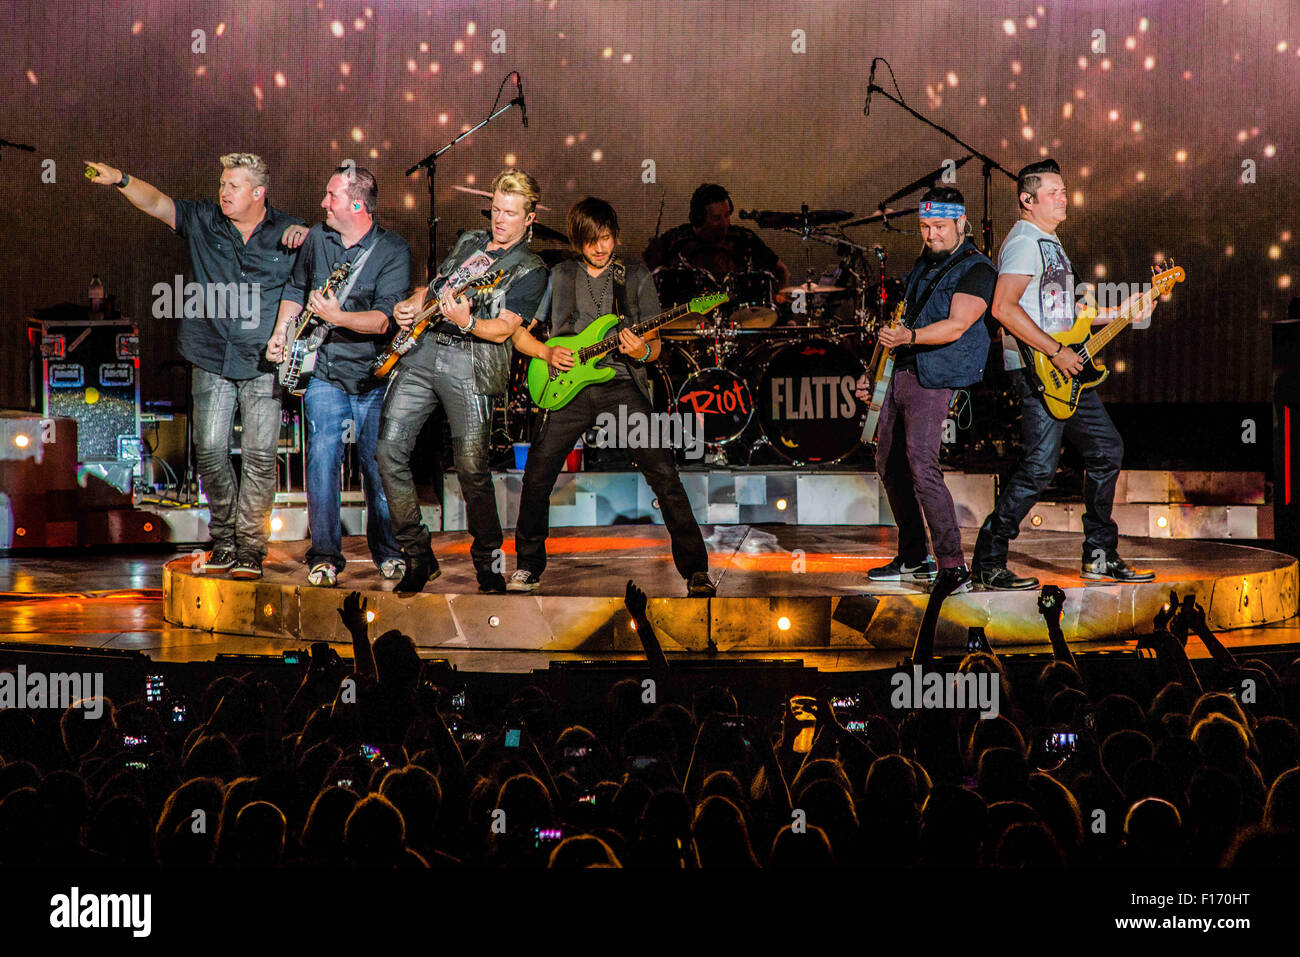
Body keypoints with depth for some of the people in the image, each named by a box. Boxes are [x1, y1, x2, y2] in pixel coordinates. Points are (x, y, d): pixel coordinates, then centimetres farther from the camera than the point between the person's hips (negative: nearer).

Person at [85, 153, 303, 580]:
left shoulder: (289, 231, 4)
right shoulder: (203, 220, 6)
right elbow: (157, 203, -6)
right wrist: (120, 180, -23)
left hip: (264, 363, -2)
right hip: (212, 358, 2)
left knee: (260, 456, -4)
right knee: (209, 450, 0)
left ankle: (250, 548, 6)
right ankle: (224, 541, 16)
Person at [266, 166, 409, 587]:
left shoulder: (393, 250, -5)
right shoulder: (316, 239, 7)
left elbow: (384, 319, -15)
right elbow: (295, 289, 25)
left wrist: (338, 317, -29)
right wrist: (281, 331, 12)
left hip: (375, 376, -2)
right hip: (324, 372, 2)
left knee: (380, 465, -1)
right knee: (322, 454, -10)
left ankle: (388, 552, 17)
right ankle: (324, 556, -2)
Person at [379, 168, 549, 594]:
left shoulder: (530, 270, 4)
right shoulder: (468, 241, 22)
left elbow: (503, 329, -8)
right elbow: (432, 286, 30)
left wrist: (466, 322, -27)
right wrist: (408, 306, 8)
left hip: (469, 364, -6)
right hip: (420, 349, 6)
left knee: (472, 467, -11)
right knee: (390, 450, -4)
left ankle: (489, 562, 8)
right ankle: (418, 555, 6)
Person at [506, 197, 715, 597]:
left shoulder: (637, 277, 9)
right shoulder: (559, 277, 12)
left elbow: (656, 346, 9)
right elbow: (518, 334, 15)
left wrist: (643, 351, -14)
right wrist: (548, 353, -4)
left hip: (621, 383, -1)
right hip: (571, 386, 1)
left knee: (663, 473, -14)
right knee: (536, 477, -6)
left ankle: (696, 569, -8)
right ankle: (529, 567, 14)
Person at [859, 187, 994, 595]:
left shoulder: (977, 269, -8)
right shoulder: (924, 265, 18)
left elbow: (956, 326, -22)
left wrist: (909, 337, -37)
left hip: (934, 380, -9)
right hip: (900, 373, 9)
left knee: (921, 465, -21)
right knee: (889, 465, 12)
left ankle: (953, 566, -20)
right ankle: (913, 559, 24)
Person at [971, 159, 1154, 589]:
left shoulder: (1049, 242, 21)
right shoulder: (1024, 242, -12)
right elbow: (1004, 308, -24)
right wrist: (1056, 351, -22)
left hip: (1064, 367, 10)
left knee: (1107, 449, 11)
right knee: (1040, 466, -13)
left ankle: (1099, 554, 20)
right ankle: (988, 562, -6)